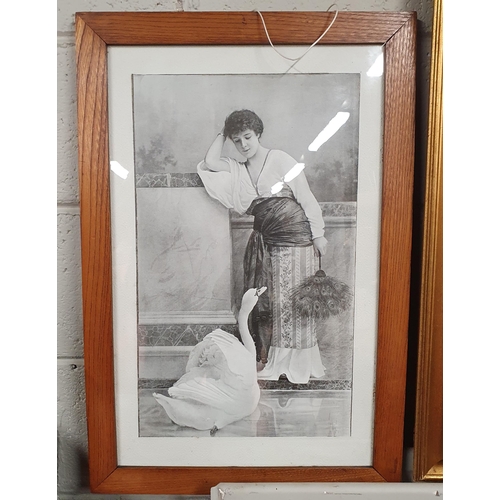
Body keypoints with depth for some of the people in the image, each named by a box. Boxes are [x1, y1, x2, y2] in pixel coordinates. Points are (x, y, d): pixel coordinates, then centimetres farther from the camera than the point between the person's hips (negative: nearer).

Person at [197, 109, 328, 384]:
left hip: (294, 237, -5)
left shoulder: (279, 159, -4)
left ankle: (295, 363, 15)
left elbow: (307, 198, -6)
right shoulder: (238, 170, 13)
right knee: (262, 301, 7)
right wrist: (223, 133, 8)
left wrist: (318, 235, -8)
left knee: (291, 299, -1)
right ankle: (264, 359, 22)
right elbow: (209, 162, 0)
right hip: (263, 240, 6)